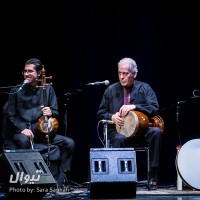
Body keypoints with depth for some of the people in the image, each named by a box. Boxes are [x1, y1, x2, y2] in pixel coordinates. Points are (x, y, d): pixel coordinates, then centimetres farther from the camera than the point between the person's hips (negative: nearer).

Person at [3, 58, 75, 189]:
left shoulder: (47, 89, 10)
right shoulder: (16, 91, 5)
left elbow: (55, 112, 10)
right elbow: (10, 114, 2)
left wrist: (50, 112, -16)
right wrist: (22, 128, -14)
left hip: (42, 131, 3)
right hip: (22, 132, -3)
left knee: (69, 143, -18)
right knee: (23, 141, -40)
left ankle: (59, 180, -13)